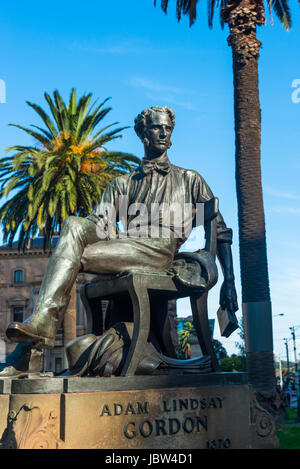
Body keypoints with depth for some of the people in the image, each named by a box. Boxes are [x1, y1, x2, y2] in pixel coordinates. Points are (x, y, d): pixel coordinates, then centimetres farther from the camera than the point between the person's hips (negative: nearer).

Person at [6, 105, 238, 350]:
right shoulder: (123, 184, 28)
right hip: (124, 244, 3)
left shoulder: (189, 179, 22)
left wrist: (229, 281, 6)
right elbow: (99, 223, 13)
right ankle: (43, 320, -37)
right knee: (74, 224, -26)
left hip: (159, 249, -3)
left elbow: (220, 230, 17)